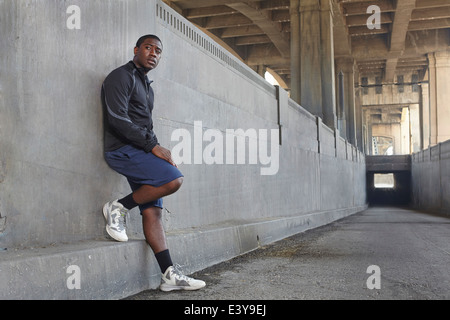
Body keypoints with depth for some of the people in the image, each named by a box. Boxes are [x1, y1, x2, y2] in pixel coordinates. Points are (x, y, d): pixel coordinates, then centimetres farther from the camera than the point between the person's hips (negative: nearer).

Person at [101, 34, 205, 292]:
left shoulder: (147, 85, 26)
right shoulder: (122, 76, -3)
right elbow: (117, 119, -16)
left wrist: (159, 152, 9)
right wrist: (153, 146, -17)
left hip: (140, 151, 9)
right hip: (123, 149, -9)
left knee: (153, 211, 1)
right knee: (174, 179, -24)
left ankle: (170, 275, 0)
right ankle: (119, 208, -9)